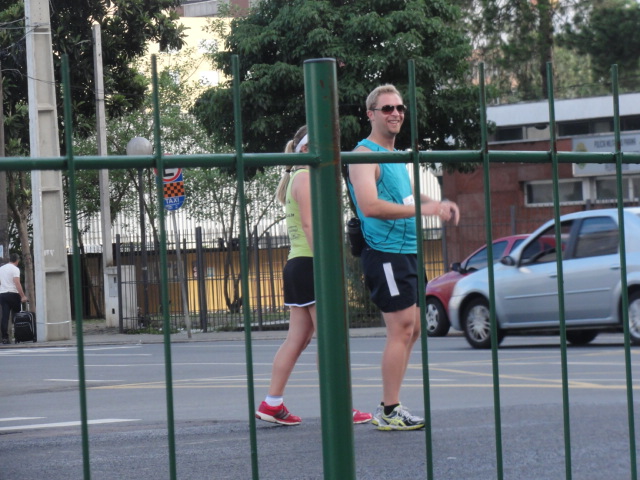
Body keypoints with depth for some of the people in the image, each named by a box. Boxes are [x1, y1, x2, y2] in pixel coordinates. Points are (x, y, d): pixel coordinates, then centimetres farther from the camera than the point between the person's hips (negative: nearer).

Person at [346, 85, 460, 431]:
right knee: (401, 329, -11)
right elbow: (370, 205, -26)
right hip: (385, 254, -10)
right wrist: (420, 209, -27)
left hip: (408, 252, 10)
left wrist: (438, 205, 15)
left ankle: (388, 407, 17)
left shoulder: (395, 155, 19)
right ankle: (389, 412, -6)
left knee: (411, 329, 11)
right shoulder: (365, 155, -11)